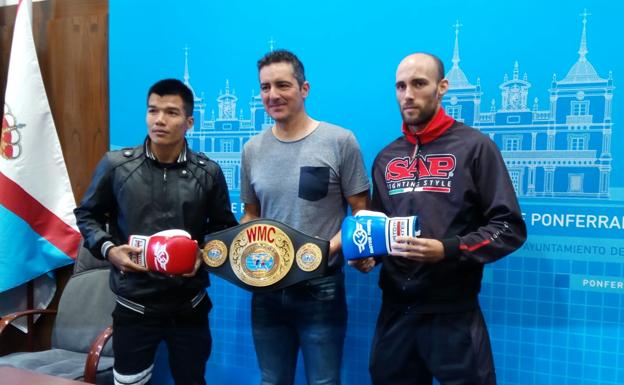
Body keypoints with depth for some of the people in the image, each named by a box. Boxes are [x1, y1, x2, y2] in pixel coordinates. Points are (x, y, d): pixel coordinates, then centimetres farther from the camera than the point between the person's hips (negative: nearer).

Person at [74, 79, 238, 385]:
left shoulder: (208, 172, -4)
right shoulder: (115, 164, -6)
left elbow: (224, 227, 6)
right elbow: (87, 214, 7)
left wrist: (205, 254, -12)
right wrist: (108, 249, -10)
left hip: (189, 306, 1)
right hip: (133, 304, -1)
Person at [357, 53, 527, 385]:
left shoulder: (474, 146, -4)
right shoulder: (386, 157, 12)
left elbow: (510, 228, -7)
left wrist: (448, 250, -20)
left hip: (452, 311, -4)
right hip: (395, 308, 5)